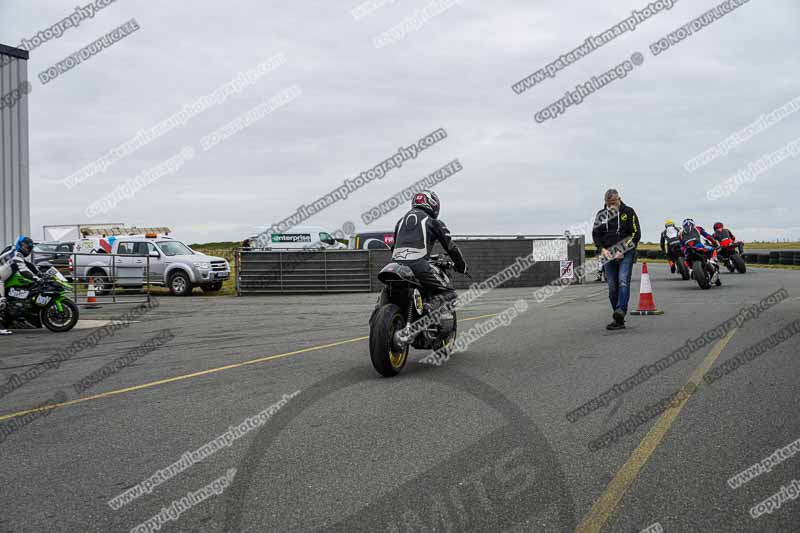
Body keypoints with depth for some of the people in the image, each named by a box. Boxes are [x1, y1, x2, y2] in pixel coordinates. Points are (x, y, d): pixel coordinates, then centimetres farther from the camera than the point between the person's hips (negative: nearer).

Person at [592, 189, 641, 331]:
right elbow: (596, 234, 12)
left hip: (626, 253, -4)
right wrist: (602, 249, -5)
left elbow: (636, 234, -2)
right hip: (609, 255, 4)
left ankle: (620, 312, -32)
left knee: (623, 282, -19)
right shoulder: (601, 215, 11)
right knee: (612, 287, 4)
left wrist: (623, 251, -12)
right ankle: (619, 319, 11)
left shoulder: (628, 212, 1)